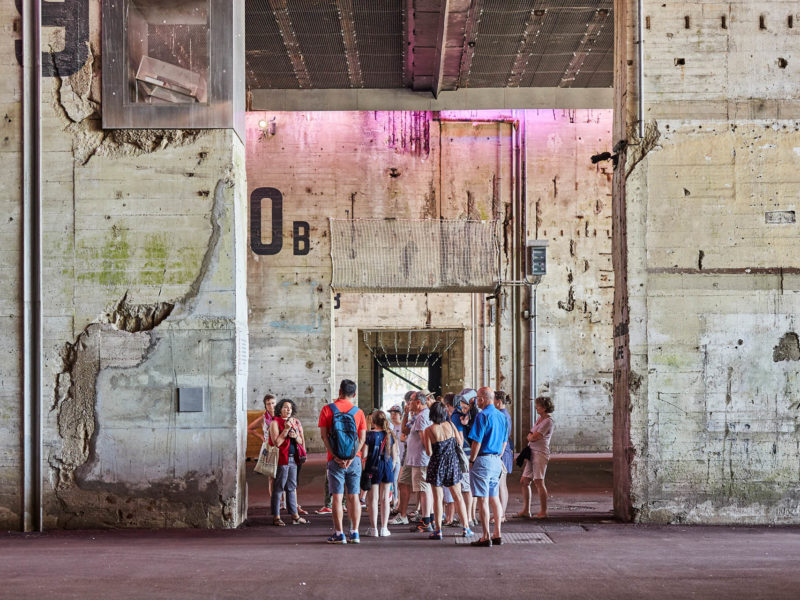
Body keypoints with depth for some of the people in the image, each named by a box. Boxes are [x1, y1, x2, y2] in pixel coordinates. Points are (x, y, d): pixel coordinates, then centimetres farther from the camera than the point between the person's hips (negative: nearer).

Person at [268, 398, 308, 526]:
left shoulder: (295, 422, 14)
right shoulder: (275, 422, -5)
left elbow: (301, 442, 15)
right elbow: (276, 443, -13)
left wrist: (296, 436, -6)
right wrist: (286, 429, -18)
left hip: (293, 458, 6)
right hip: (281, 458, -6)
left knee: (291, 487, 11)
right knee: (279, 488, -5)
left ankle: (294, 515, 16)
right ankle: (276, 517, -2)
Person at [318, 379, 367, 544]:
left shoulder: (327, 409, -1)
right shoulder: (358, 412, 4)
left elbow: (324, 436, -7)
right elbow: (362, 438, -2)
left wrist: (336, 457, -11)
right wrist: (351, 458, -8)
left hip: (335, 460, -2)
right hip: (354, 460, 2)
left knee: (337, 497, 0)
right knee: (353, 496, 7)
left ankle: (339, 534, -1)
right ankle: (354, 533, 7)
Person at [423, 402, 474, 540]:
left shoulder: (429, 430, -12)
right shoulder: (450, 425, -4)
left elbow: (429, 452, -10)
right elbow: (460, 442, 6)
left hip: (437, 464, -2)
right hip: (452, 462, 3)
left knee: (437, 498, 4)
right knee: (458, 496, 10)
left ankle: (438, 530, 3)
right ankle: (466, 528, 11)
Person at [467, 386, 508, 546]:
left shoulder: (483, 415, -13)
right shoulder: (501, 416, 11)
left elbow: (477, 442, -16)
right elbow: (504, 442, 16)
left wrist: (471, 461, -7)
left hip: (483, 460, -8)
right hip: (496, 461, 8)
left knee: (483, 499, -5)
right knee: (494, 498, 13)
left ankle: (486, 536, -5)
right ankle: (497, 534, 15)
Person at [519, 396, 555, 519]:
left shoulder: (548, 421, -12)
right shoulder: (539, 419, 17)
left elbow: (534, 437, -14)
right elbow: (530, 436, 22)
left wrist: (530, 436, 5)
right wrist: (532, 436, 2)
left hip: (540, 453, -9)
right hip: (532, 453, 9)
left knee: (539, 482, -7)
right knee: (524, 481, 8)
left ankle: (543, 511, -1)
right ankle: (526, 510, 13)